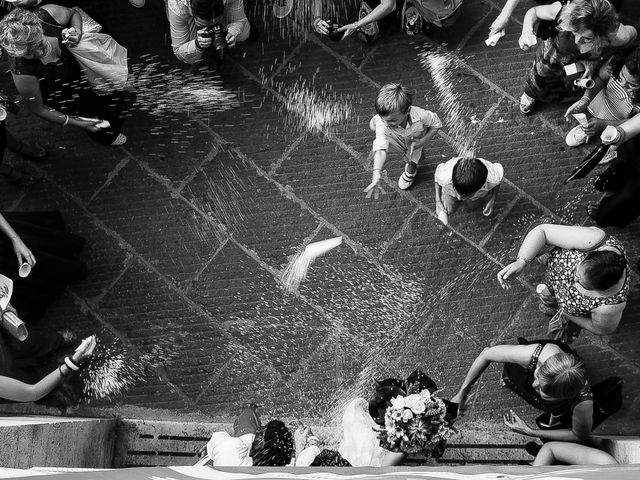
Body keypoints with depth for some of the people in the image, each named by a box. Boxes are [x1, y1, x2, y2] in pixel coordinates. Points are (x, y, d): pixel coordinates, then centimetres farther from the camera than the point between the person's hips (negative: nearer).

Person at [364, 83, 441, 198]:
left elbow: (437, 124, -21)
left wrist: (424, 140, -32)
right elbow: (380, 149, -54)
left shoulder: (420, 116, -43)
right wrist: (376, 177, -67)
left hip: (415, 142, 0)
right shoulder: (382, 123, -44)